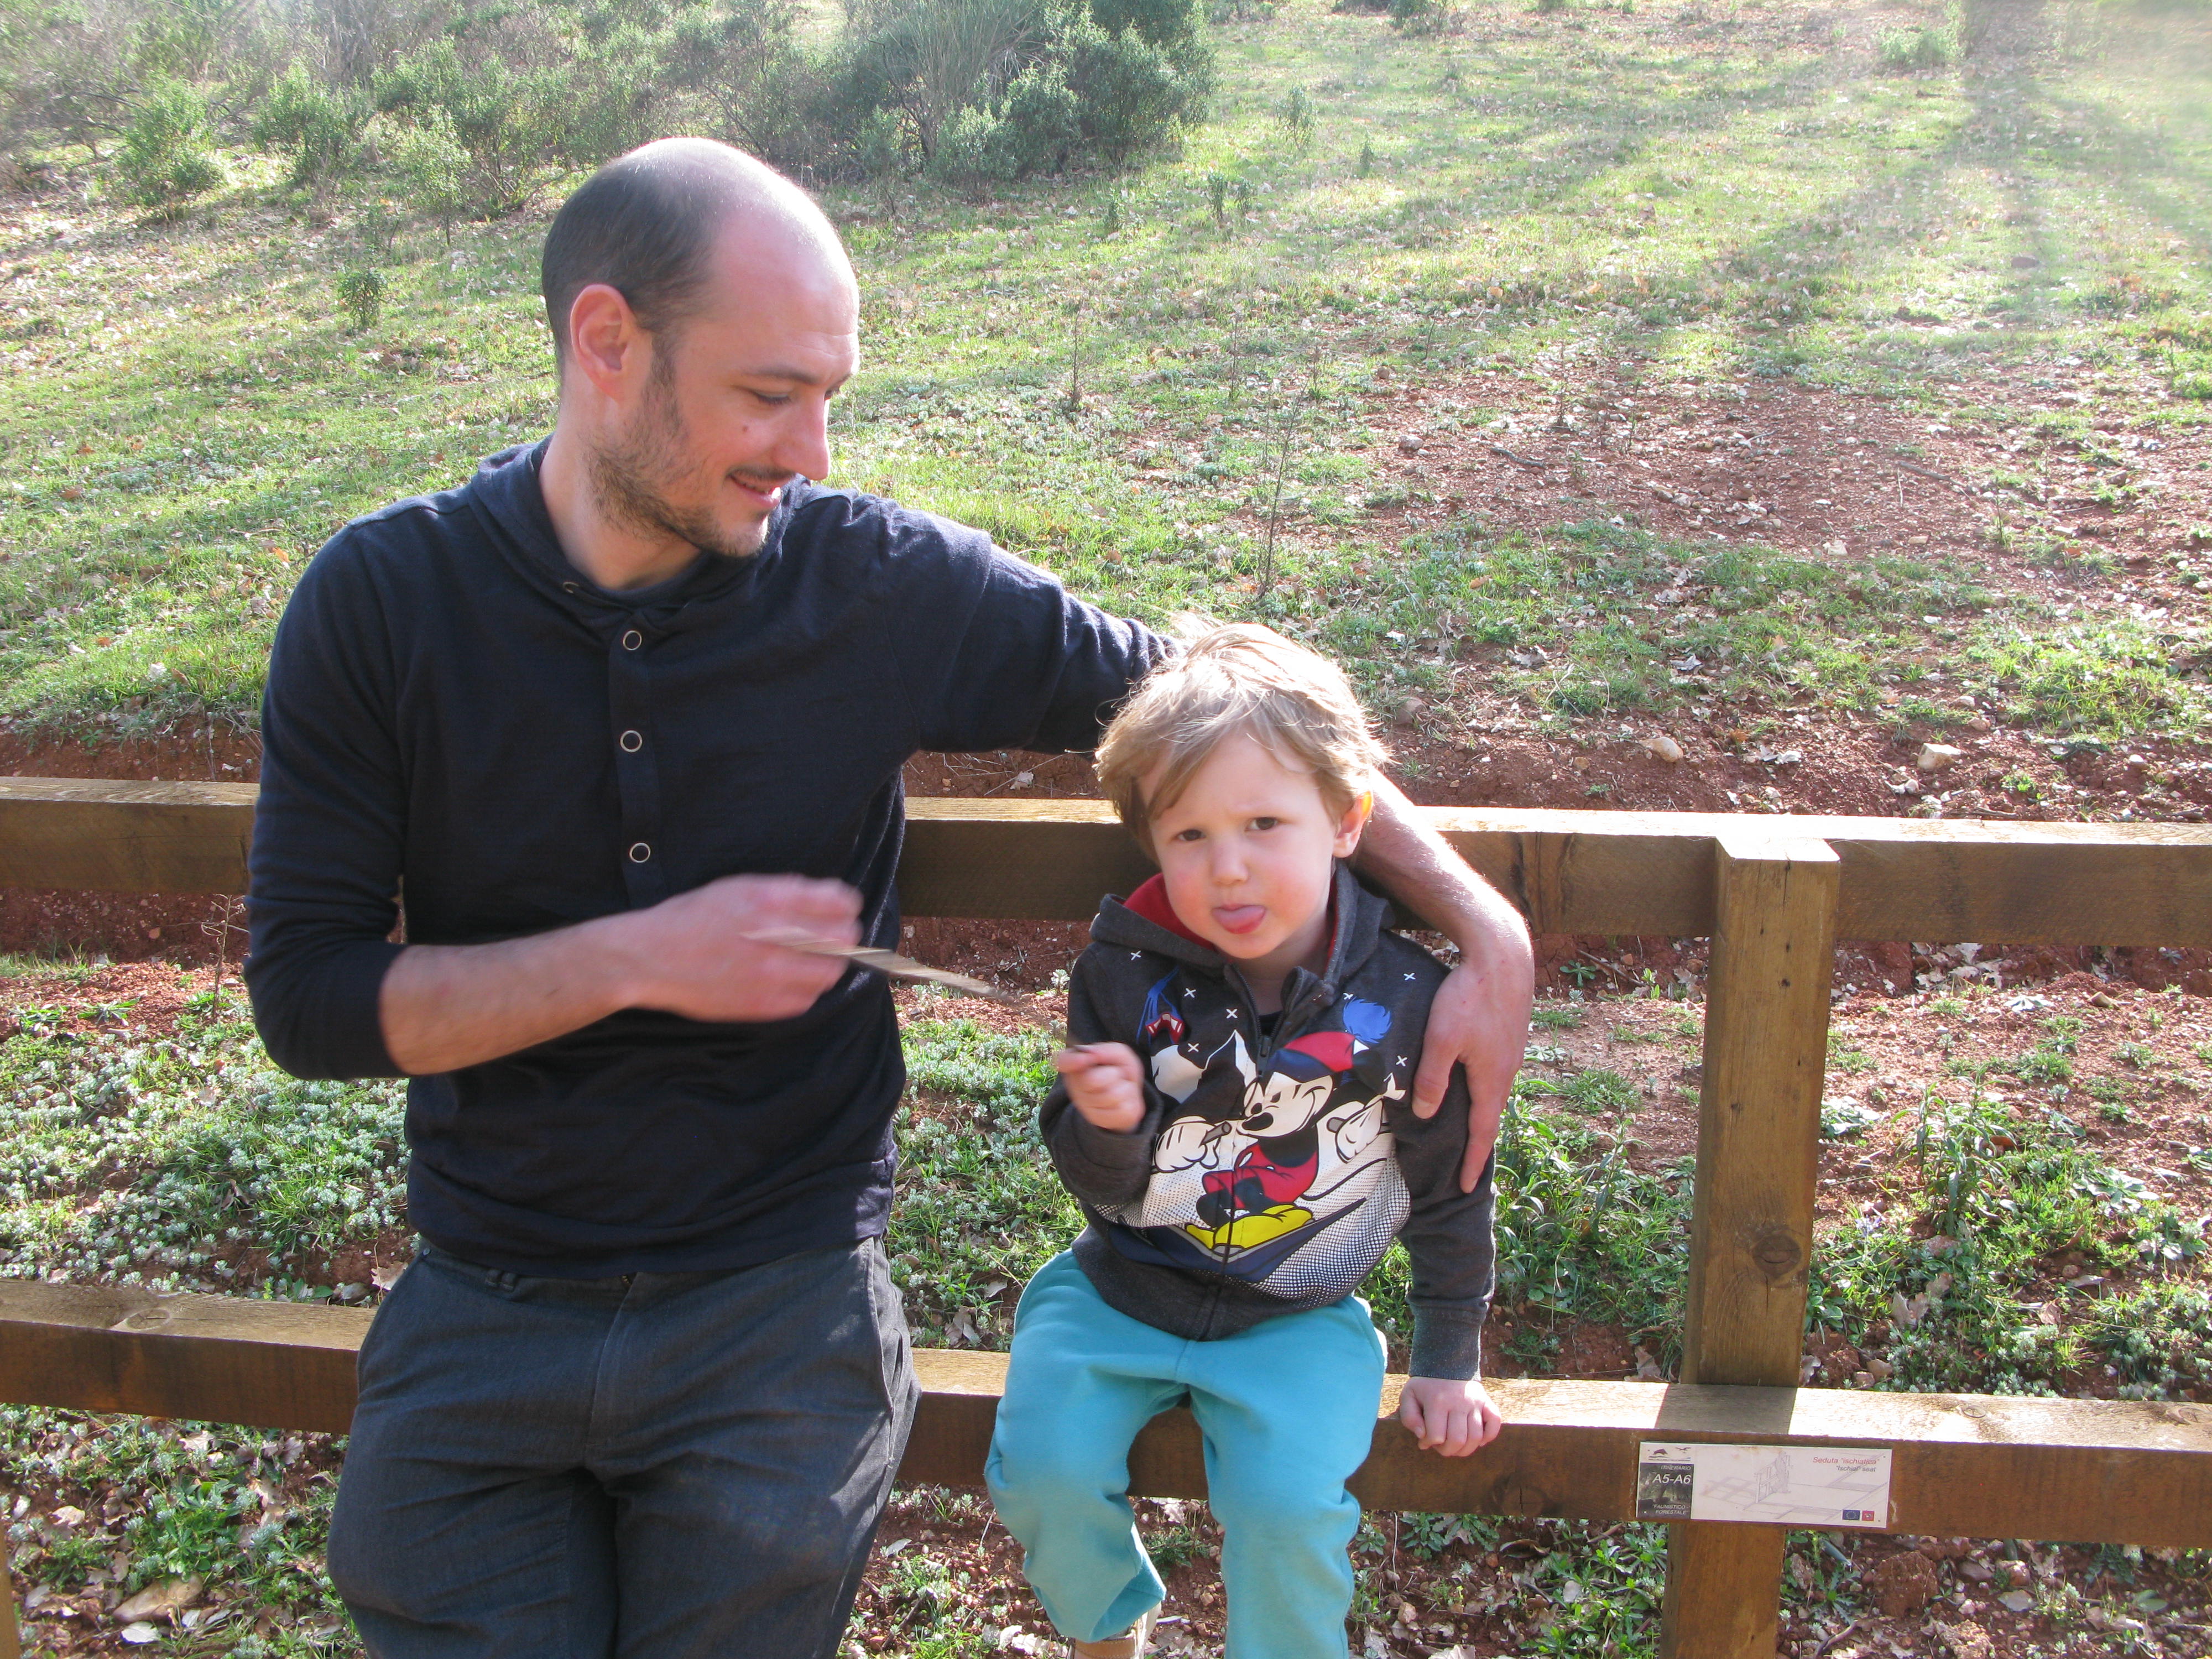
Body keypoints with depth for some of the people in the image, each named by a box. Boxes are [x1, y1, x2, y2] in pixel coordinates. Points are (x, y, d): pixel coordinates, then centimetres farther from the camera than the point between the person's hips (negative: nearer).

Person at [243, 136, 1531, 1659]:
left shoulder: (883, 585, -8)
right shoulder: (383, 600, -7)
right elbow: (308, 998, -8)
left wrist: (1479, 919, -4)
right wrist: (643, 956, -19)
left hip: (778, 1301, 0)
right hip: (484, 1306, 1)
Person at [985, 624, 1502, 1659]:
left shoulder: (1403, 995, -16)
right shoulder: (1126, 973, -15)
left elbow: (1446, 1186, 0)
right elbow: (1102, 1191, -6)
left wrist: (1448, 1361, 7)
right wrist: (1107, 1128, -30)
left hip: (1296, 1318, -1)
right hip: (1120, 1292, 2)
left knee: (1288, 1508, -20)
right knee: (1044, 1471, -13)